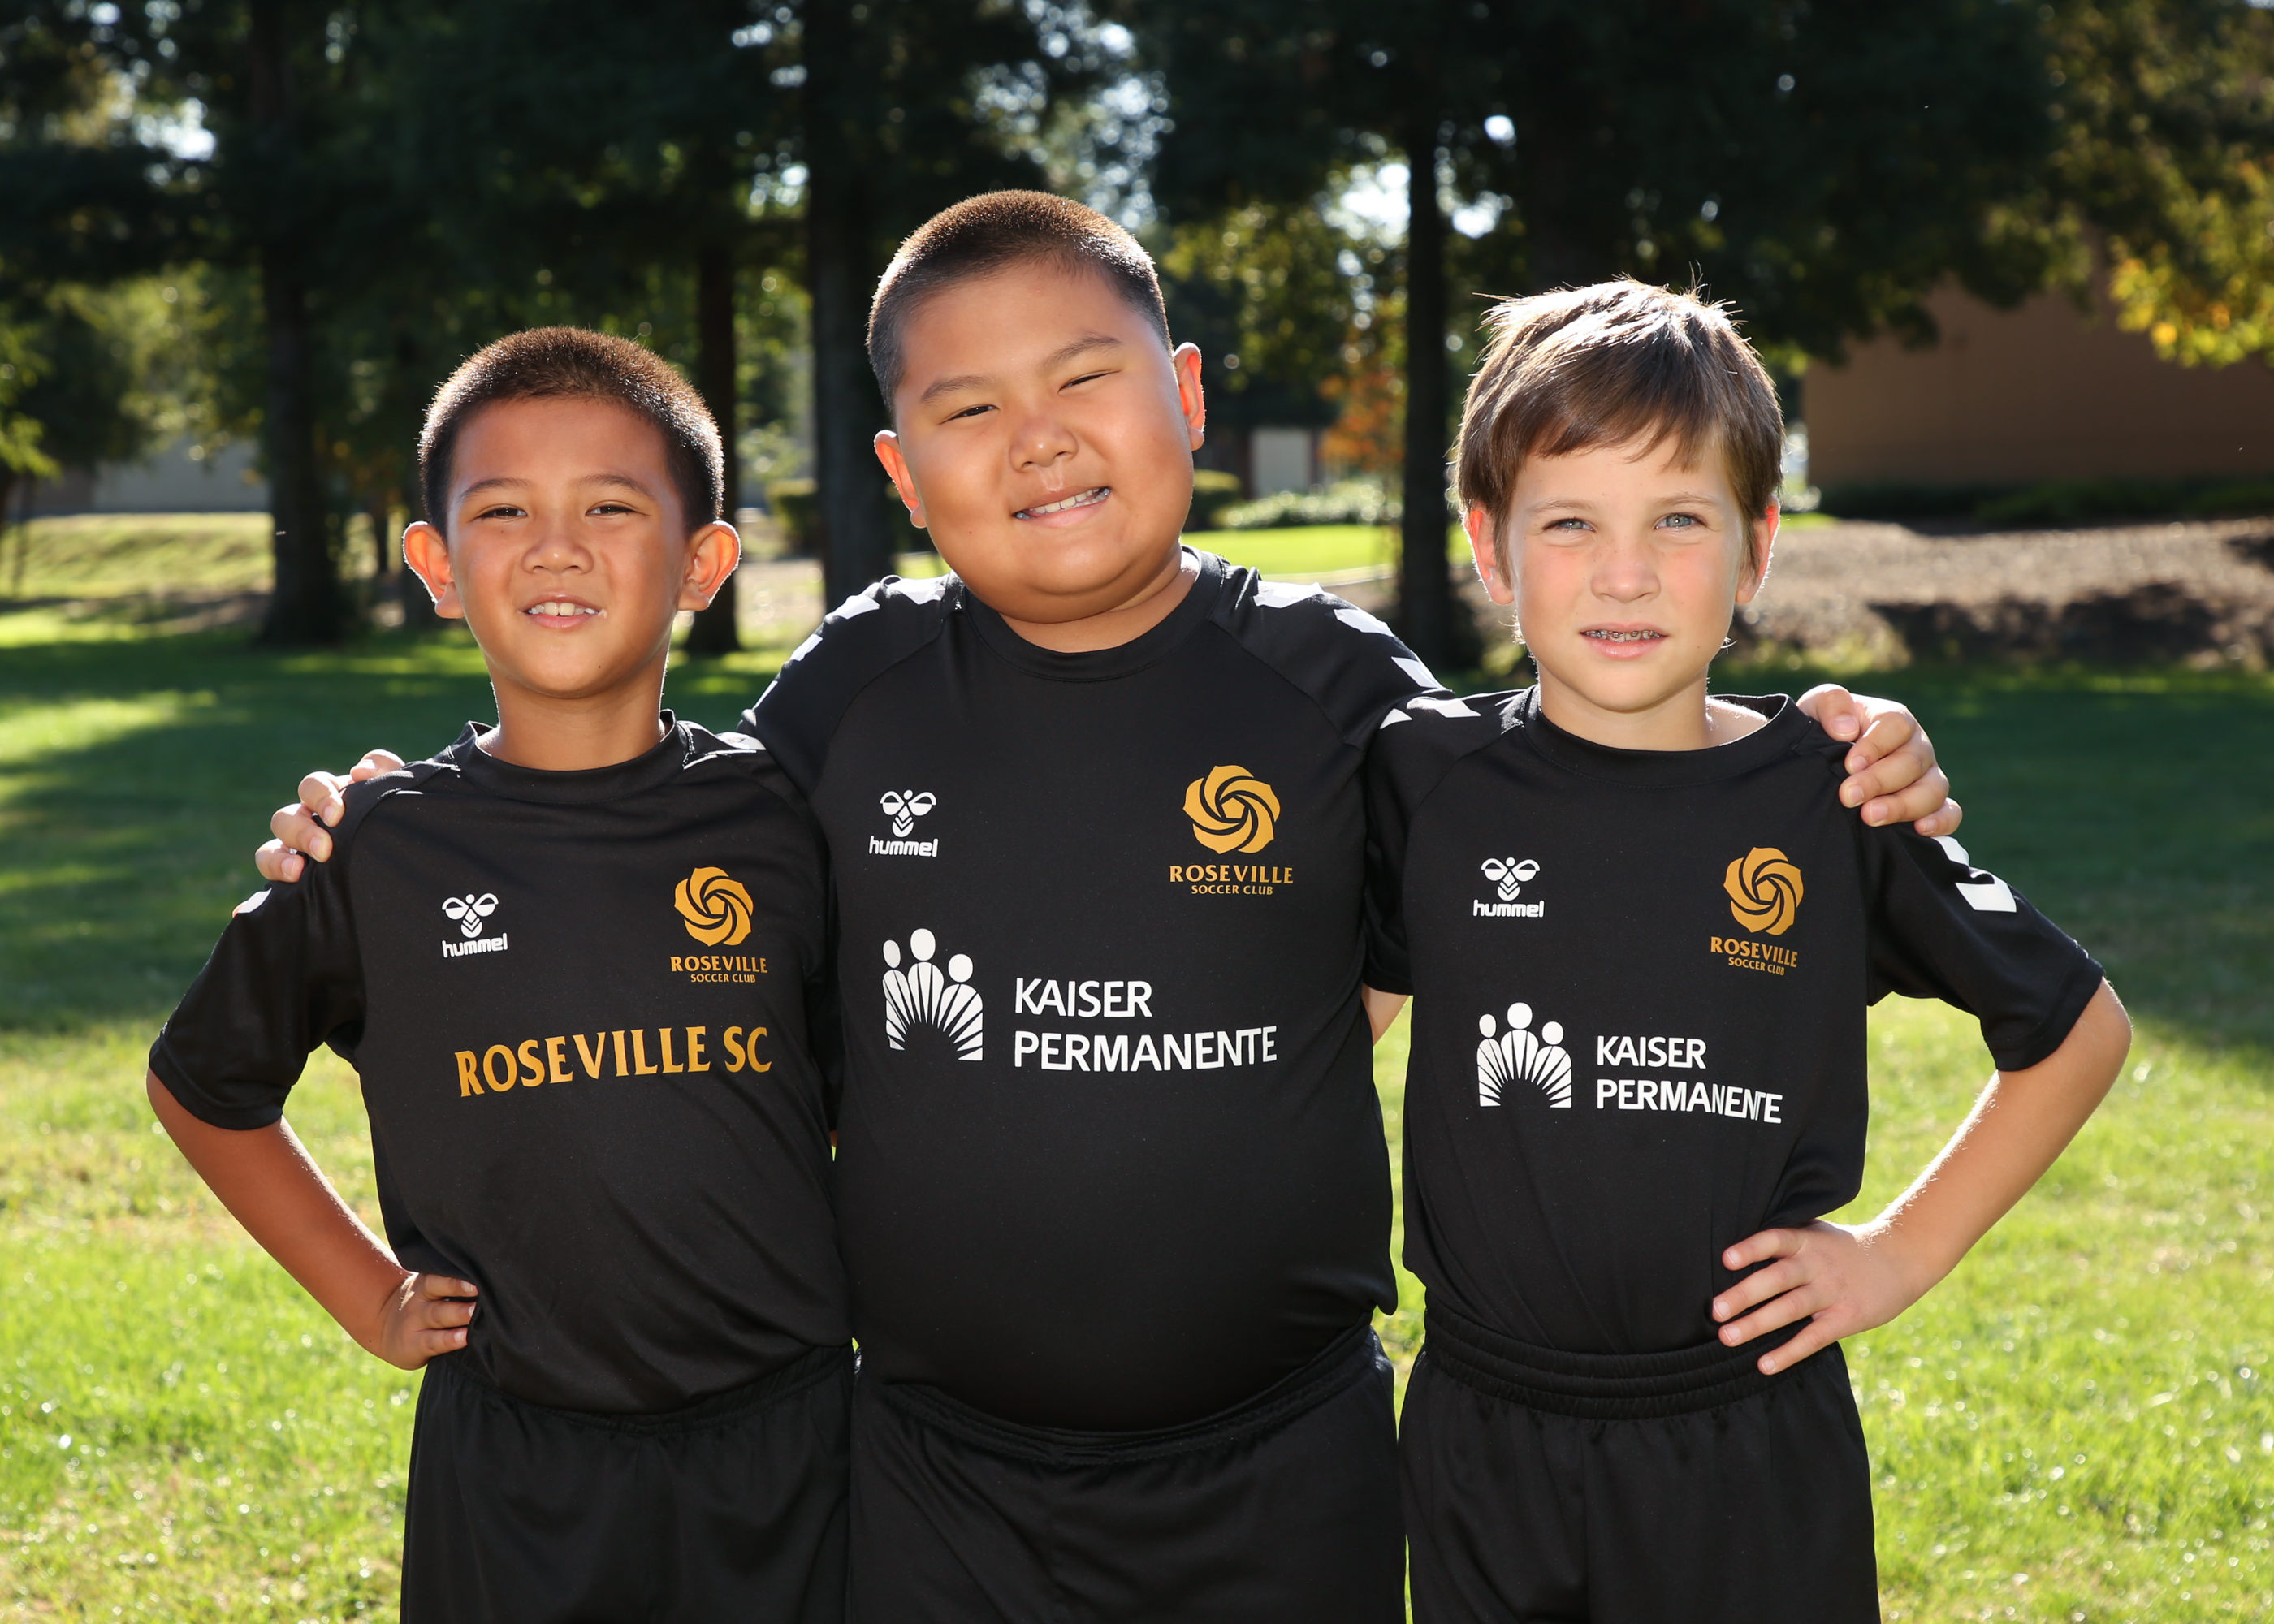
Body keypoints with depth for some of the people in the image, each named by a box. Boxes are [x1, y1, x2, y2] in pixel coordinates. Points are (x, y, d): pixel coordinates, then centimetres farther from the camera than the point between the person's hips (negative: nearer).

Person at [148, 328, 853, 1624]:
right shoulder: (376, 849, -3)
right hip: (509, 1476, 0)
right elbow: (204, 1085, 12)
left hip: (785, 1457, 0)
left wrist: (856, 1275, 1)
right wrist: (371, 1298, 8)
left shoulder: (784, 821, -4)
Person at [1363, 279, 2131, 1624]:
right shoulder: (1428, 781, -5)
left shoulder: (1833, 803, -6)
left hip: (1756, 1452, -1)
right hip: (1486, 1446, 1)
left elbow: (2079, 1030, 5)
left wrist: (1903, 1252, 1)